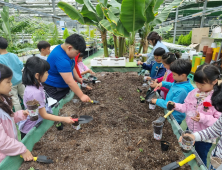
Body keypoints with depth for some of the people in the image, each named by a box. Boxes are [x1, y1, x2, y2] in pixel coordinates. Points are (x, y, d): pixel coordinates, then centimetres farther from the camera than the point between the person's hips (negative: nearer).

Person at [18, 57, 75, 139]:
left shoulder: (36, 85, -7)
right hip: (29, 130, -8)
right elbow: (44, 115, -22)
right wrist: (64, 119, -21)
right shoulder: (35, 92, -32)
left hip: (36, 125, 8)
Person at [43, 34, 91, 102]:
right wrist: (82, 96, -29)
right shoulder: (61, 58, -33)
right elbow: (70, 82, -33)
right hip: (53, 89, -9)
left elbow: (71, 67, 14)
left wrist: (78, 79, 5)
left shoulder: (66, 49, -2)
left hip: (64, 87, 10)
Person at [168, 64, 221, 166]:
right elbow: (187, 107, 3)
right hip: (190, 131, 5)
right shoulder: (194, 93, -6)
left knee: (200, 160, 17)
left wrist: (203, 118, -33)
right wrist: (176, 106, -14)